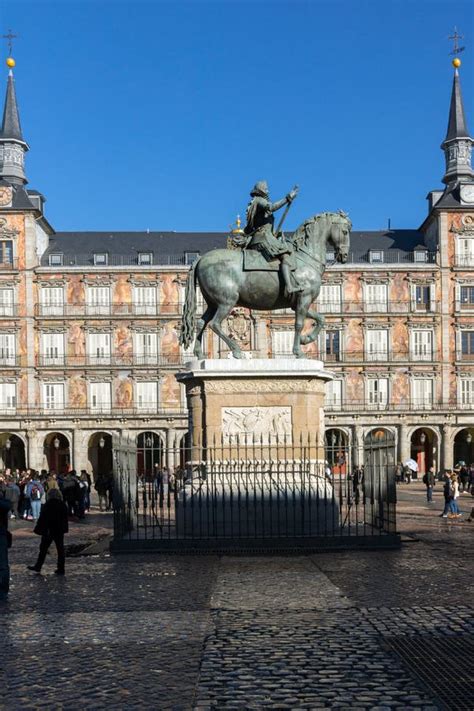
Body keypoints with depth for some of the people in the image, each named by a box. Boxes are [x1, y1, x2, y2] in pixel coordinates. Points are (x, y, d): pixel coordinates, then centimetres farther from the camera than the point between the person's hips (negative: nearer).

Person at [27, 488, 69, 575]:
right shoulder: (63, 505, 3)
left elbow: (42, 519, -14)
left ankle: (38, 567, 15)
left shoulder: (47, 505, -13)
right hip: (60, 531, 5)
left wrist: (38, 529, -8)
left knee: (43, 549, 7)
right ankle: (61, 569, 6)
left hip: (48, 531, -5)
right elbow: (65, 519, 11)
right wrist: (64, 529, 20)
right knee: (60, 549, 6)